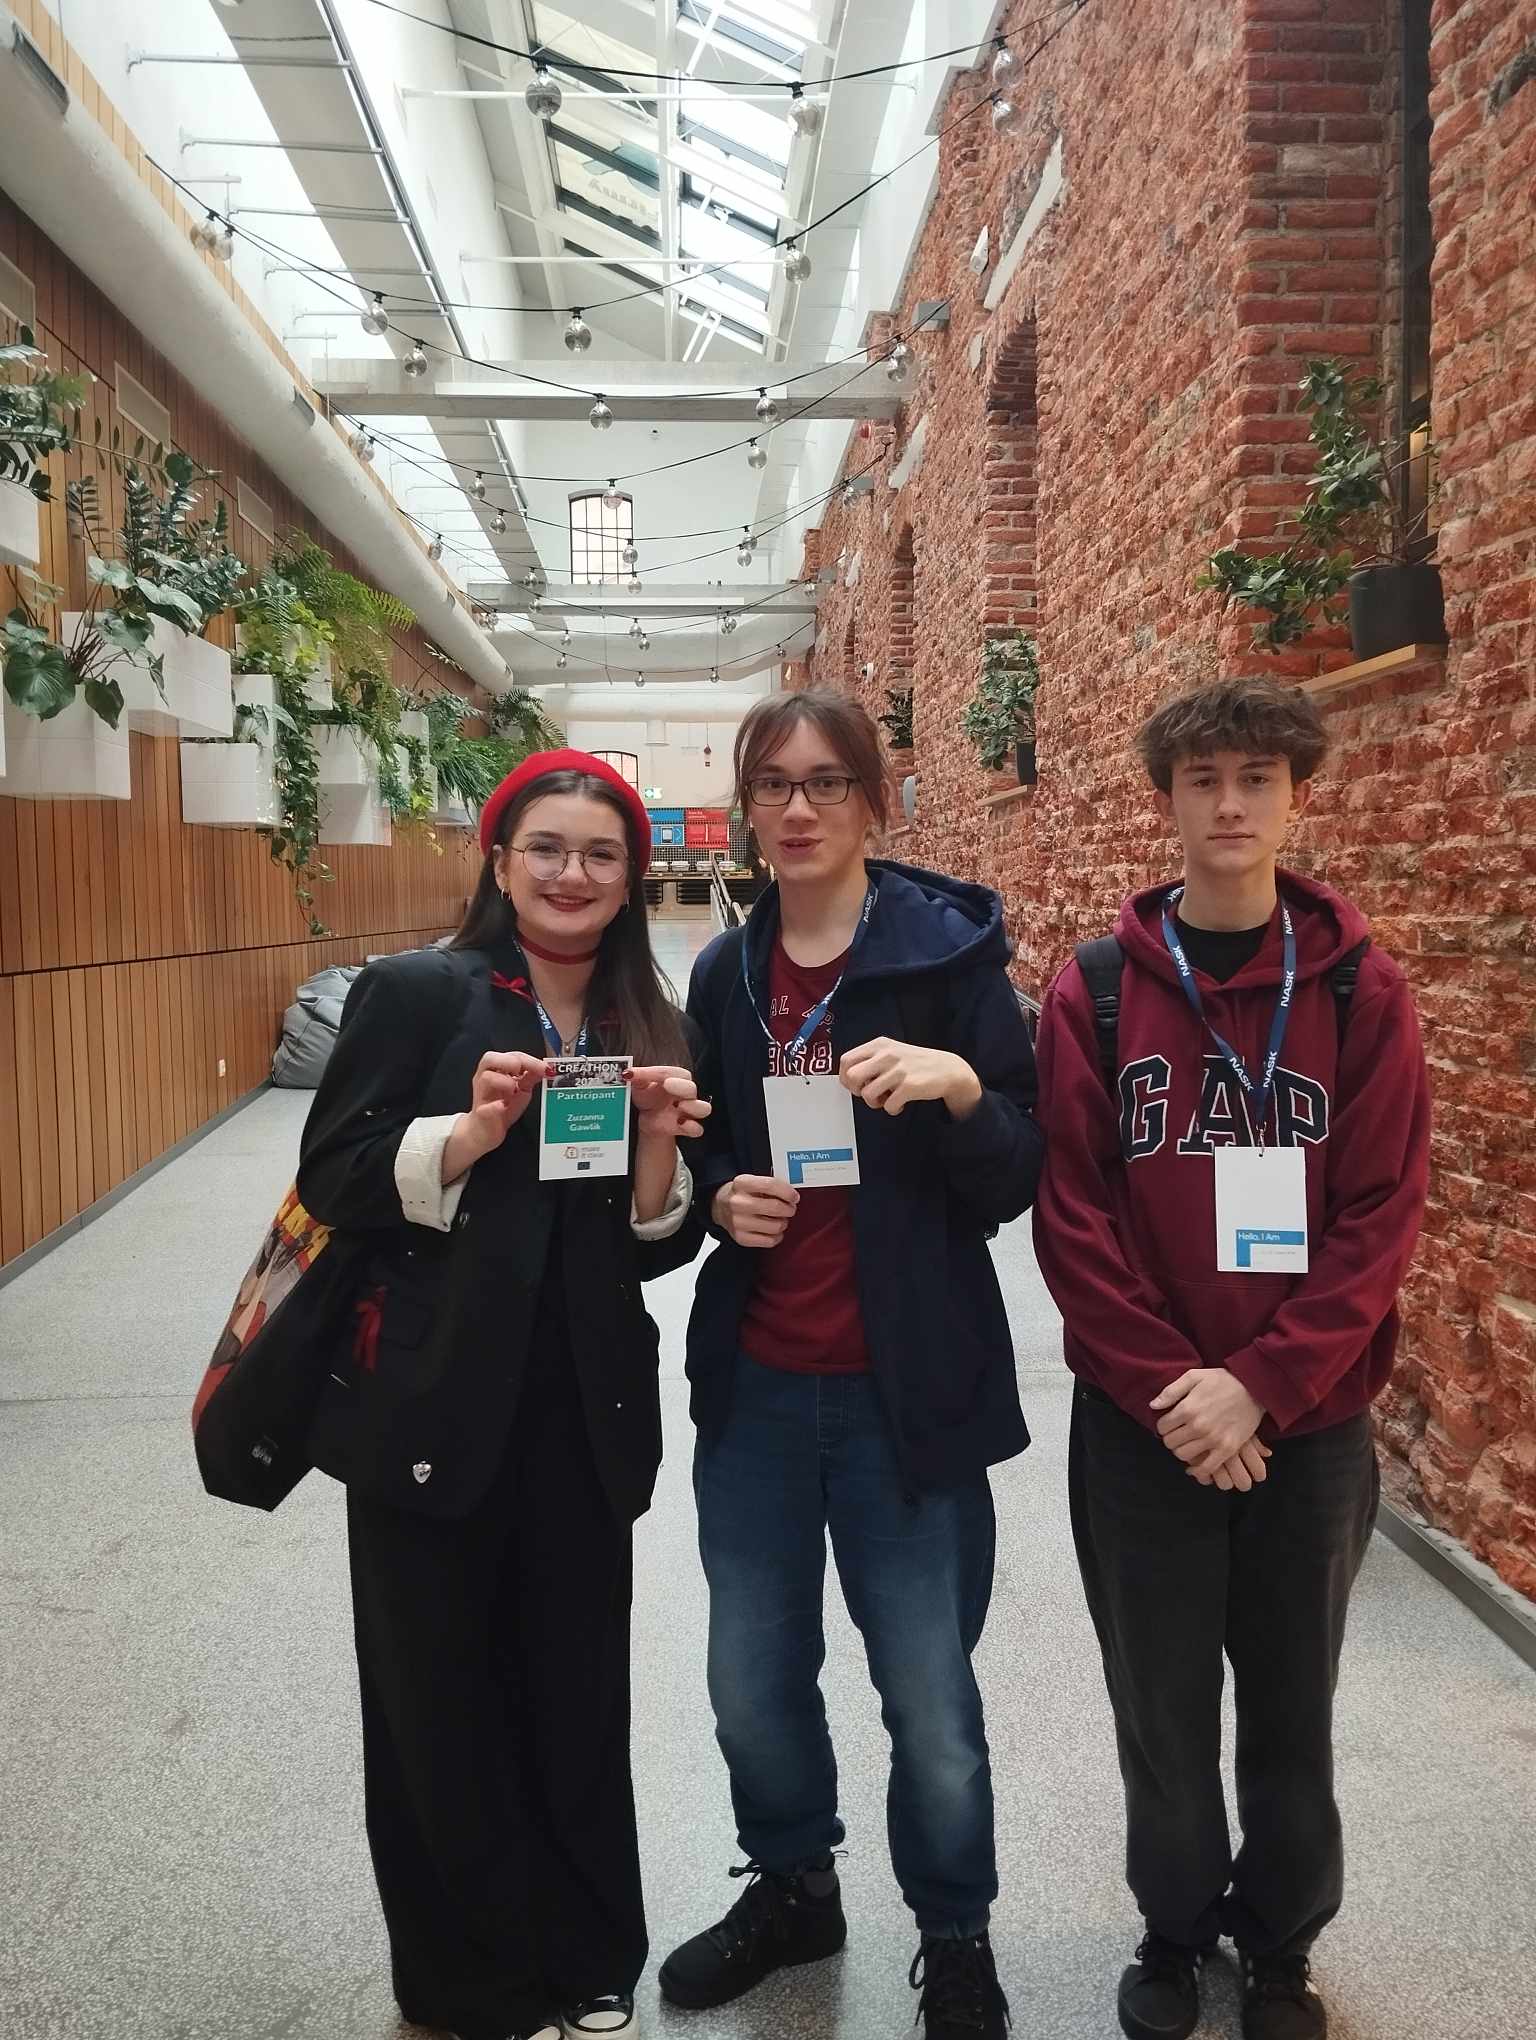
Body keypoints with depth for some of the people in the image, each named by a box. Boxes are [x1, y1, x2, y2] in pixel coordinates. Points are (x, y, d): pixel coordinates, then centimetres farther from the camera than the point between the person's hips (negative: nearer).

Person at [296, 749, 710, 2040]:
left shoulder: (651, 1032, 7)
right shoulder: (413, 994, -5)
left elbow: (656, 1250, 7)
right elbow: (329, 1184, -8)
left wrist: (660, 1149, -12)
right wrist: (470, 1132, -22)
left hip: (586, 1419, 3)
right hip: (429, 1411, -3)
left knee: (579, 1705, 11)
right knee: (442, 1711, 9)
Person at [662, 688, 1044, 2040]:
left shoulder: (951, 948, -6)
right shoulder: (726, 970, 6)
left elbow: (1020, 1179, -7)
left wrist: (961, 1089, -26)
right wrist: (719, 1194, -5)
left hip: (908, 1384, -4)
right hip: (755, 1383, 4)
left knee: (931, 1699, 6)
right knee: (752, 1680, 14)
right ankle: (792, 1888, 42)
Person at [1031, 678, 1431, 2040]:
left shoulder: (1363, 991, -3)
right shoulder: (1096, 991, -3)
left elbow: (1384, 1214, -8)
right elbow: (1070, 1214, -7)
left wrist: (1260, 1385, -17)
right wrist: (1170, 1390, -14)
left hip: (1311, 1425, 0)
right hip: (1139, 1424, 0)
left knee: (1292, 1710, 15)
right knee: (1163, 1708, 13)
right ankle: (1176, 1928, 38)